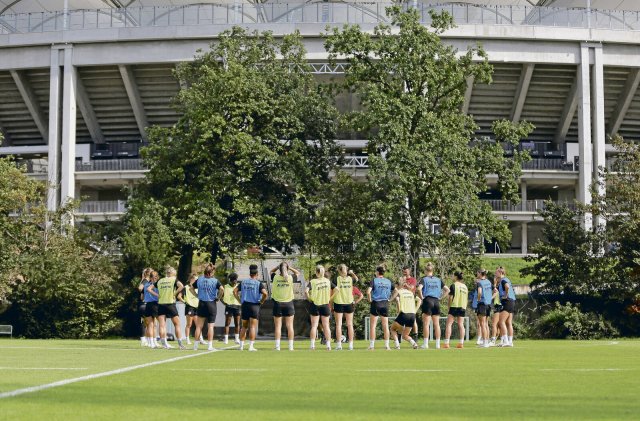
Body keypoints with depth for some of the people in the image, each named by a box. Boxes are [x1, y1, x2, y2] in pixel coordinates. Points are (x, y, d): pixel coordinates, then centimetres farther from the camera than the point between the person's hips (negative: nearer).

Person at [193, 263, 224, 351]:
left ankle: (195, 345, 10)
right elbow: (222, 289, -22)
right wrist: (218, 298, -7)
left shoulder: (199, 280, 2)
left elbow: (191, 288, 9)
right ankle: (210, 345, 0)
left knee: (199, 326, 9)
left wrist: (198, 296, 11)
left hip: (201, 304, 3)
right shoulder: (215, 281, -9)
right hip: (212, 304, -3)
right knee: (210, 326, 3)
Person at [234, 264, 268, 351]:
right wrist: (261, 302, -4)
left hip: (244, 305, 4)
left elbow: (235, 291, 5)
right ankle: (251, 346, -7)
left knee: (244, 327, 15)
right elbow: (265, 293, -19)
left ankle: (241, 345, 15)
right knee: (253, 327, -2)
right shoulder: (258, 283, -5)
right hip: (254, 305, -4)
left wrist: (240, 300, 8)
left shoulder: (243, 282, 7)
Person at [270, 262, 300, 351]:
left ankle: (277, 346, -2)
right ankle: (291, 346, 3)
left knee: (278, 326, 2)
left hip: (277, 304, 0)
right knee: (290, 326, 3)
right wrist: (289, 268, 6)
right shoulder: (290, 278, -6)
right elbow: (298, 273, 14)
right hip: (288, 304, 0)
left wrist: (278, 266, 5)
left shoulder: (275, 277, -5)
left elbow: (271, 271, 17)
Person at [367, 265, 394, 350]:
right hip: (385, 304, 3)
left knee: (373, 325, 3)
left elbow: (368, 291, -16)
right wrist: (390, 299, 13)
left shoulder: (374, 280, -4)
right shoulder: (388, 281, 8)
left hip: (376, 303, -3)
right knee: (385, 325, 7)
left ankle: (371, 345, 1)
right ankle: (387, 345, 6)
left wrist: (370, 300, -2)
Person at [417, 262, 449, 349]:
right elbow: (447, 290, 11)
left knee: (426, 324, -2)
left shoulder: (424, 279, -2)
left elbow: (419, 289, -20)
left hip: (427, 301, -4)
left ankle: (426, 343, -4)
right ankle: (437, 344, 5)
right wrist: (441, 297, 10)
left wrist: (421, 297, -7)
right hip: (436, 302, 4)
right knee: (436, 324, 5)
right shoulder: (438, 280, 11)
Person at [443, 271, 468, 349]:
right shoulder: (465, 286, 13)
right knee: (461, 324, 7)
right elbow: (467, 299, 15)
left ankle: (446, 343, -11)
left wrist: (449, 307, 1)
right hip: (462, 307, 6)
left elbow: (450, 297, -8)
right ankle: (461, 343, 1)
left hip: (454, 306, -6)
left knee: (449, 324, -4)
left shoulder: (454, 285, -5)